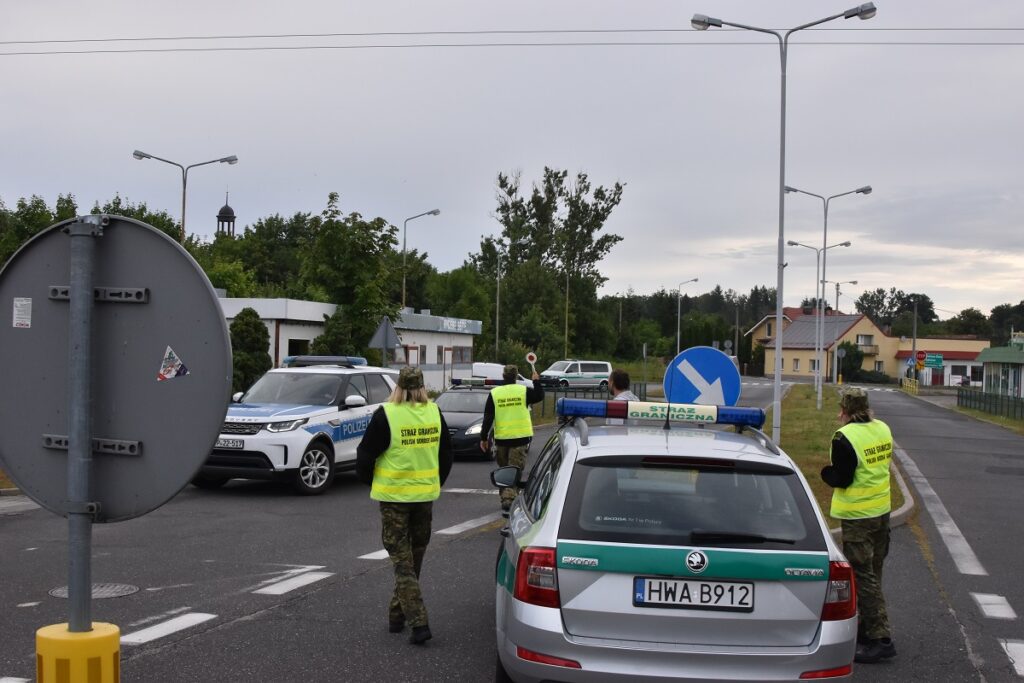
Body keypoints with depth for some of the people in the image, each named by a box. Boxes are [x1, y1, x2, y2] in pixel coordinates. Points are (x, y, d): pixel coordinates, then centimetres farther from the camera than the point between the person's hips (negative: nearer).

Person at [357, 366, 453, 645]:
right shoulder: (435, 413, 3)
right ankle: (397, 616, 28)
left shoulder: (386, 415, -12)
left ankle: (418, 622, -9)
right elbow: (446, 454, 12)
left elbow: (365, 455, -8)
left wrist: (369, 482, 10)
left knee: (402, 560, 0)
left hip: (394, 496, -4)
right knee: (415, 557, 17)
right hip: (425, 495, 4)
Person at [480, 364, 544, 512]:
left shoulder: (494, 393, 0)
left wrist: (484, 437, 4)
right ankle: (509, 498, -17)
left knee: (503, 470, 17)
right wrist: (536, 381, 23)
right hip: (520, 438, -2)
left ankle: (505, 498, 22)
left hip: (501, 438, 2)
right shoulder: (524, 391, -4)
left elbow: (487, 418, -1)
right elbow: (540, 396, 10)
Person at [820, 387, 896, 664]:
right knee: (872, 573, 18)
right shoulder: (883, 429, 3)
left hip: (857, 515, -8)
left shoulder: (845, 438, -20)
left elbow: (841, 480, -19)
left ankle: (880, 638, -2)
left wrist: (826, 472, 1)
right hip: (882, 511, 8)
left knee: (864, 576, -2)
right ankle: (865, 627, 31)